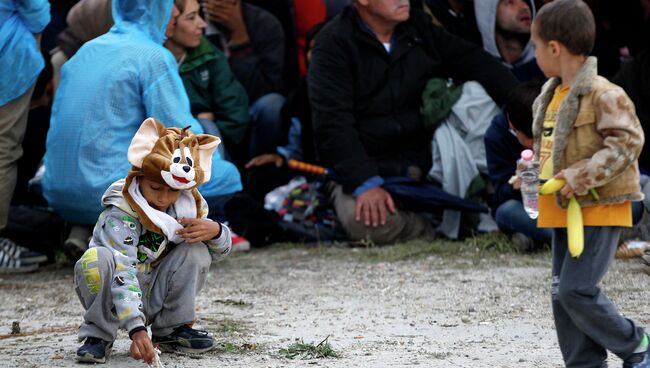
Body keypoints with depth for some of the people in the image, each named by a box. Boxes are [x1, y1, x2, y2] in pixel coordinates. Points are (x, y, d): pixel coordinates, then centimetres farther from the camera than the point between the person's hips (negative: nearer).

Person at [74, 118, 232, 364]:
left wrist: (215, 231, -24)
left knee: (196, 249, -19)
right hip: (114, 298, -4)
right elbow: (122, 275, -38)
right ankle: (99, 335, -14)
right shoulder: (119, 215, -26)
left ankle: (171, 330, -4)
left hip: (153, 298, 4)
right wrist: (136, 330, -52)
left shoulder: (190, 206, -8)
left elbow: (219, 251, 3)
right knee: (97, 258, -35)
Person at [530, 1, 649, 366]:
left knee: (577, 291, -13)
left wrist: (578, 178, -23)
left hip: (599, 211, -9)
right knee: (563, 295, 7)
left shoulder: (604, 95, -16)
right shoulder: (552, 95, 11)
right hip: (563, 212, 9)